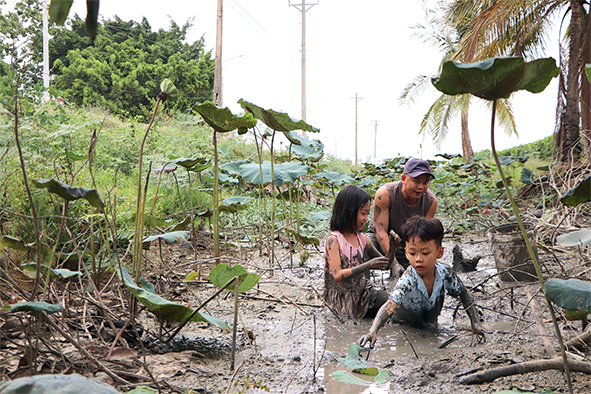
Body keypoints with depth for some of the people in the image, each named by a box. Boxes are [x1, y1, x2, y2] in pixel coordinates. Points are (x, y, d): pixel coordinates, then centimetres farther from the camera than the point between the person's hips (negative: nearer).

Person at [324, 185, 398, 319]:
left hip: (364, 291, 7)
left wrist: (392, 247, -4)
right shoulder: (334, 240, -13)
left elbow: (383, 264, 15)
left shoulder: (362, 238, 7)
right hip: (342, 297, -7)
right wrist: (368, 265, -30)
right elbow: (337, 275, -23)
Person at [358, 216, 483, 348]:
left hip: (430, 326, 5)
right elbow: (390, 305, -49)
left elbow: (463, 293, 0)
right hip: (404, 326, -5)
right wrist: (373, 332, -64)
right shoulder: (408, 280, -35)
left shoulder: (445, 273, -20)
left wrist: (475, 323, -6)